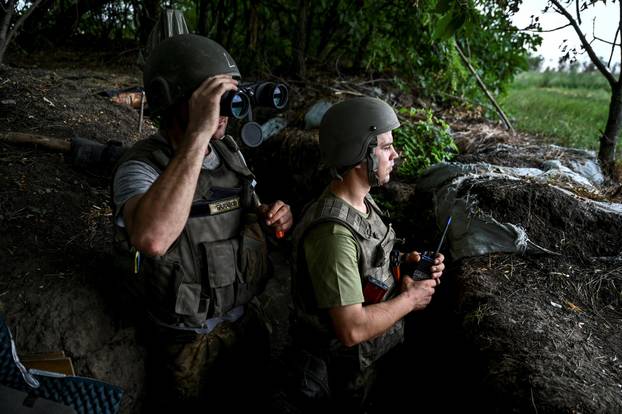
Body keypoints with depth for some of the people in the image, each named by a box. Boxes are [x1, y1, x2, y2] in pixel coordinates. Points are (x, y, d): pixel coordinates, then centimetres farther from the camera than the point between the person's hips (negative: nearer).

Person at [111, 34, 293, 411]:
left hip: (246, 317, 6)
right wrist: (199, 134, -45)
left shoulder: (229, 151, -4)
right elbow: (151, 238, -47)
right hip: (189, 339, -5)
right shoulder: (142, 166, -25)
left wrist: (274, 217, -13)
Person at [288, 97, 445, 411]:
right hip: (344, 375, -8)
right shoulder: (334, 233, -33)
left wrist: (404, 261, -5)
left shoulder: (363, 201, -2)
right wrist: (410, 298, -20)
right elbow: (352, 329, -34)